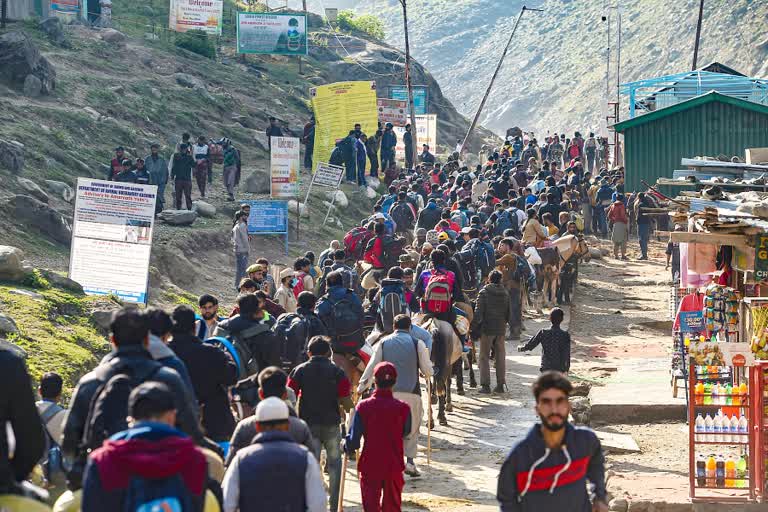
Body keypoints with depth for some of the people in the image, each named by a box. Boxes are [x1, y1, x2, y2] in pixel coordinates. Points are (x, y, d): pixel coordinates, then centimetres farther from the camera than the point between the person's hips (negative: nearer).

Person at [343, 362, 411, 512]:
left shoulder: (363, 407, -13)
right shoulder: (403, 408, -9)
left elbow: (353, 441, -10)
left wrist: (347, 446, 10)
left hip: (370, 466, -1)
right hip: (394, 466, 1)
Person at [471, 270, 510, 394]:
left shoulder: (484, 293, -7)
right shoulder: (505, 293, 6)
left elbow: (478, 313, -12)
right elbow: (509, 313, 10)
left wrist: (473, 328, -6)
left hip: (487, 329, -4)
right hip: (501, 329, 4)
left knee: (484, 357, 2)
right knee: (500, 357, 10)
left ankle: (485, 385, -4)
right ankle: (500, 385, 12)